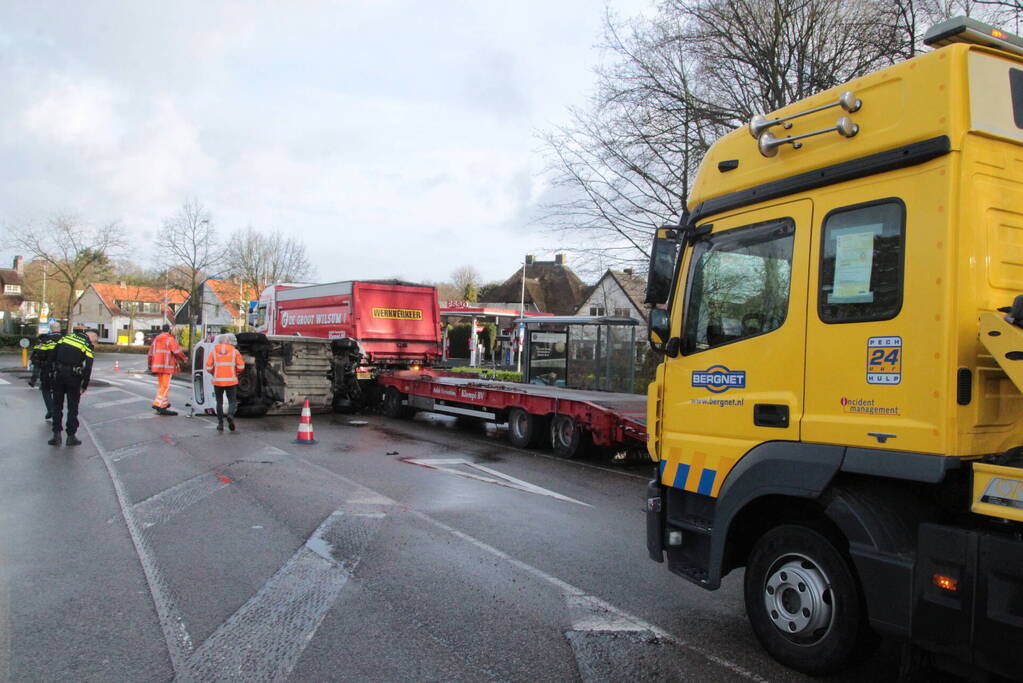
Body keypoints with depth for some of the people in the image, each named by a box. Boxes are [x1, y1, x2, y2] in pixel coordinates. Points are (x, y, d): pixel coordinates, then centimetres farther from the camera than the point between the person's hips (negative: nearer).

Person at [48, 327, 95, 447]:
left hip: (59, 374, 3)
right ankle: (71, 436, 9)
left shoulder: (66, 337, 8)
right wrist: (84, 386, -3)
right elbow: (88, 368, -10)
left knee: (57, 405, 13)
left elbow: (52, 354, 7)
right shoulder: (88, 346, -4)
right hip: (74, 376, -3)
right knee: (73, 407, 7)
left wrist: (56, 367, 17)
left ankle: (56, 435, 11)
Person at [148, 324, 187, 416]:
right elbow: (177, 351, -13)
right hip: (166, 366, -8)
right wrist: (183, 359, 6)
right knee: (165, 386, -6)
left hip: (157, 366, 8)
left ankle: (164, 403, 25)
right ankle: (158, 404, -11)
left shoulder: (156, 339, 17)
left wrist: (151, 366, 25)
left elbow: (151, 353, 19)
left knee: (161, 385, 18)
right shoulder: (170, 339, -8)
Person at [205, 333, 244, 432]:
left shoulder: (214, 351, 5)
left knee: (219, 402, 15)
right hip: (231, 381, -1)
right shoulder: (235, 351, 2)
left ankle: (220, 424, 14)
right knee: (232, 401, 6)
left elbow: (209, 367, -1)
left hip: (218, 380, 1)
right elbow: (241, 366, -3)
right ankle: (230, 415, -24)